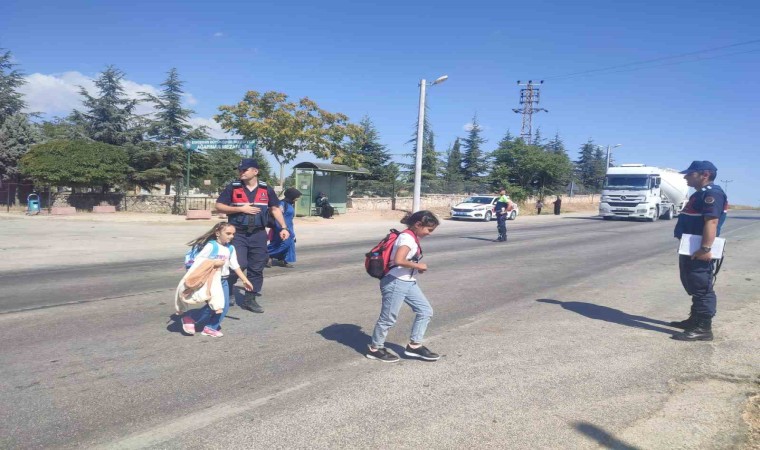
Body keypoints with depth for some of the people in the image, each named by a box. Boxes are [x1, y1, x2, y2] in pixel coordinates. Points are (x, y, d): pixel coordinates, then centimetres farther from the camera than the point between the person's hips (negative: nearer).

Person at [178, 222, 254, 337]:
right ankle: (189, 318, 13)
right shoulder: (211, 245, -13)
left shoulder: (230, 248, 8)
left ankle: (211, 328, 16)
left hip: (223, 280, 7)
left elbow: (235, 266, 15)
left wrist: (245, 280, 17)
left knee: (224, 306, 0)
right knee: (212, 305, -9)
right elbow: (198, 259, -17)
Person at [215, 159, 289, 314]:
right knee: (239, 264, -13)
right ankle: (227, 288, 16)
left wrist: (283, 227, 2)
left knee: (257, 268, 5)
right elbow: (219, 206, -1)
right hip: (238, 233, -2)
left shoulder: (266, 189, 5)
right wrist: (241, 209, -12)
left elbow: (275, 209, 11)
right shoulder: (233, 187, 0)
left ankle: (250, 299, 16)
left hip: (258, 234, 3)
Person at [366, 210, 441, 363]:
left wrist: (418, 267, 0)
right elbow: (399, 260, -32)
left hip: (408, 283, 10)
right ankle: (375, 349, 20)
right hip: (395, 283, -10)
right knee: (388, 318, 3)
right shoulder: (407, 238, -19)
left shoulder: (412, 237, 11)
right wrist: (418, 266, -19)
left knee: (426, 310, 10)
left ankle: (414, 346, 18)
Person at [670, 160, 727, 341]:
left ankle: (704, 328, -3)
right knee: (694, 287, 18)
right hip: (691, 249, 11)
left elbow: (712, 221, -26)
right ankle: (695, 320, 29)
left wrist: (705, 248, -31)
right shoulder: (701, 193, 19)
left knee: (702, 289, -7)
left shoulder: (712, 193, -16)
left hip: (700, 252, -11)